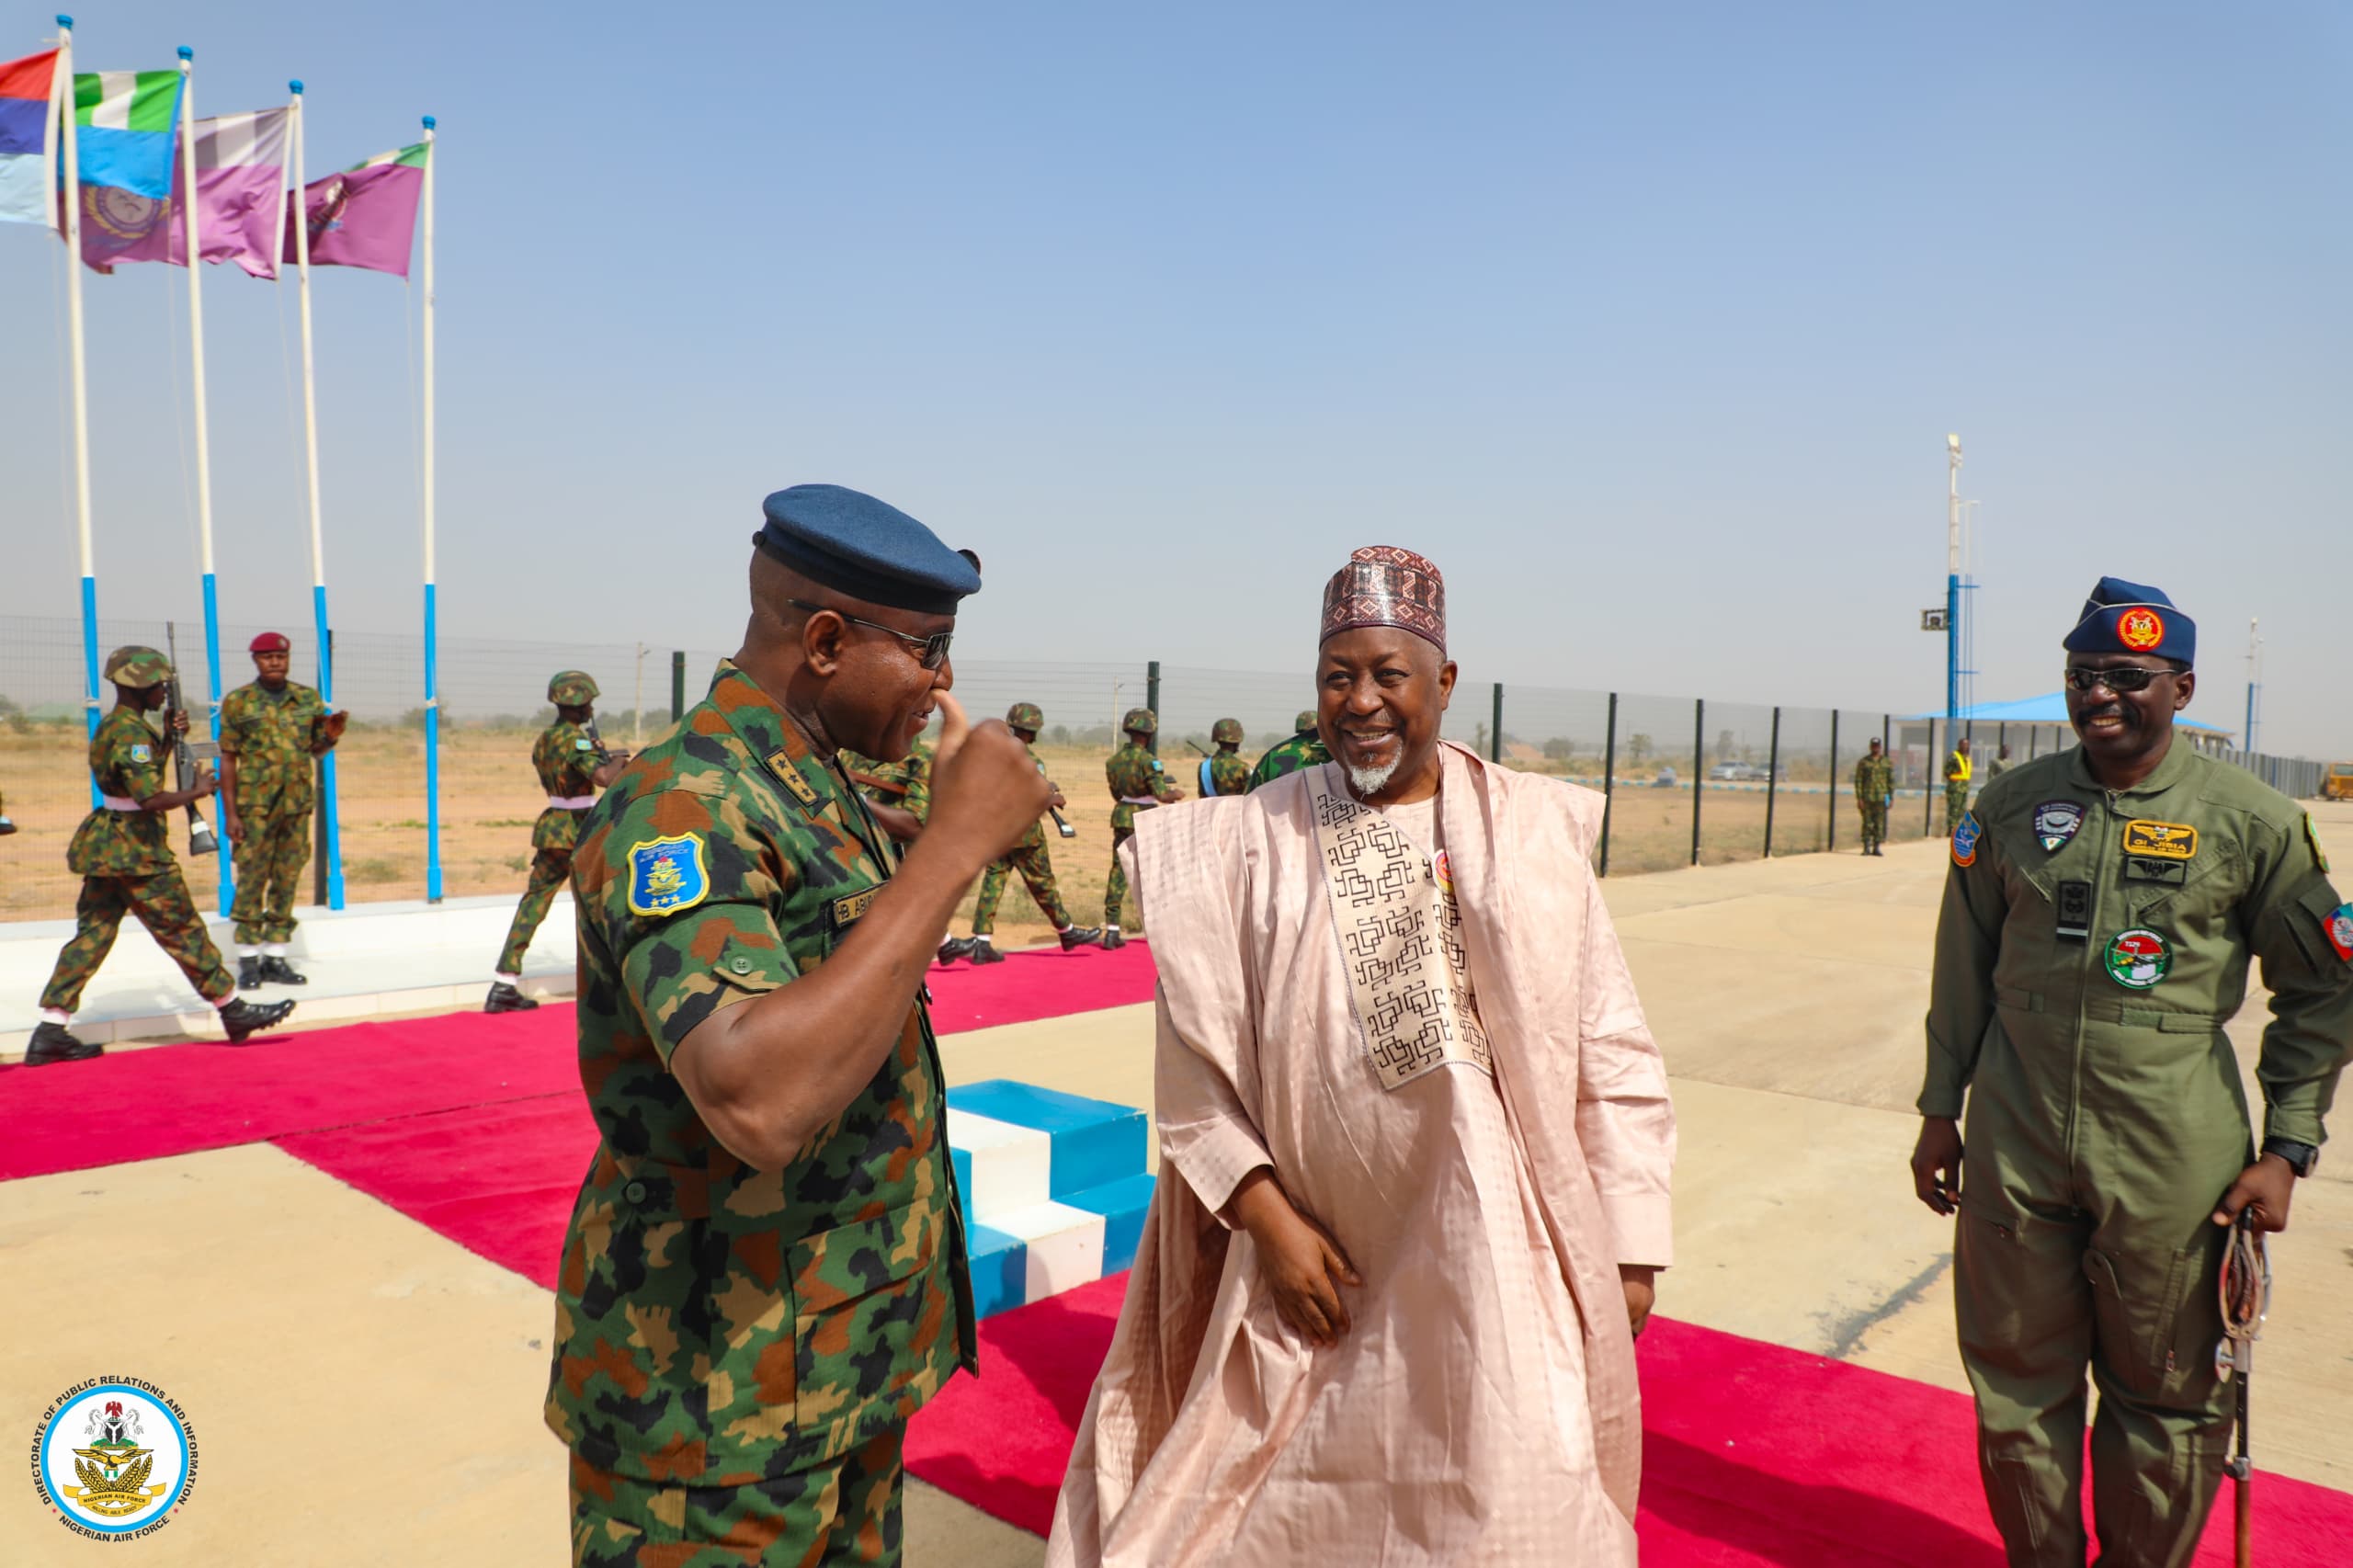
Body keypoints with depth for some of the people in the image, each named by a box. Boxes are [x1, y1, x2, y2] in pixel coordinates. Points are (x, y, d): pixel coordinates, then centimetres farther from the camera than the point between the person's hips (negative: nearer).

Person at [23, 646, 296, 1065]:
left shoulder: (111, 725, 12)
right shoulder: (131, 732, -18)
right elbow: (150, 798, -27)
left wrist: (171, 735, 13)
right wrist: (197, 791, -13)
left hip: (105, 844, 9)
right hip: (135, 849, -9)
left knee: (92, 933, 8)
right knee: (183, 931, 0)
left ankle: (51, 1030, 7)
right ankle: (233, 1010, 9)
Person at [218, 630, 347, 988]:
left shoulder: (308, 698, 9)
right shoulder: (238, 702, 1)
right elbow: (228, 760, 0)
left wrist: (331, 737, -8)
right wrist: (230, 813, -5)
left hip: (298, 804, 3)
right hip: (255, 805, -3)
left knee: (287, 880, 7)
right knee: (251, 880, -2)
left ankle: (275, 958, 15)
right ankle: (248, 960, 6)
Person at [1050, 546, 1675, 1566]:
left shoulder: (1531, 830, -2)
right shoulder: (1250, 843, -3)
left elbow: (1612, 1056, 1)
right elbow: (1197, 1068, -3)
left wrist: (1629, 1247, 1)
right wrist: (1271, 1221, -8)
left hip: (1501, 1257, 0)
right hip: (1318, 1259, 0)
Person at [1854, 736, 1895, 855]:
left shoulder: (1887, 763, 8)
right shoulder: (1863, 762, 3)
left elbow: (1891, 781, 10)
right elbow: (1858, 780, 1)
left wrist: (1891, 798, 4)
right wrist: (1859, 798, -6)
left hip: (1881, 798, 1)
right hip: (1867, 798, -1)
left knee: (1880, 824, 0)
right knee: (1867, 823, 1)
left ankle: (1876, 848, 6)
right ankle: (1866, 848, 6)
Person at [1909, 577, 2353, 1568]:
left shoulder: (2253, 821, -3)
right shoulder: (2013, 803, 3)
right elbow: (1963, 963, 10)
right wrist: (1941, 1109, 11)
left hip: (2172, 1152, -2)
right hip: (2016, 1140, 2)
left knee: (2164, 1390, 10)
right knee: (2016, 1374, 12)